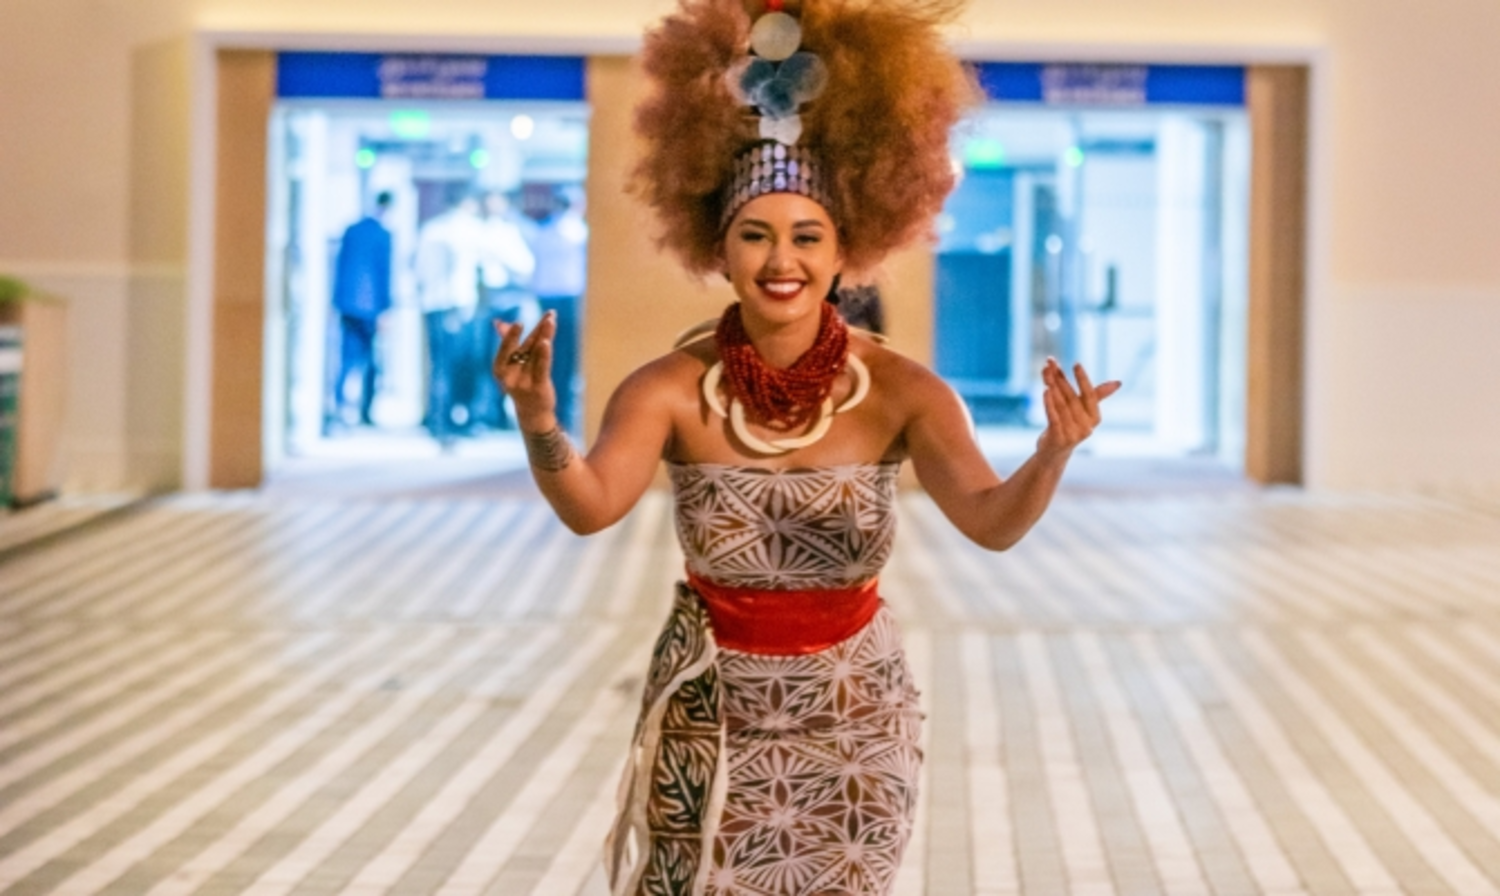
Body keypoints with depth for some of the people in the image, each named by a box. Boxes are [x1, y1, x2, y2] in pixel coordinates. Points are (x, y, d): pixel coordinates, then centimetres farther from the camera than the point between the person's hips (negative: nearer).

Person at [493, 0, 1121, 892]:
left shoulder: (897, 388, -13)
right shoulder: (675, 386, -13)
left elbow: (993, 522, -23)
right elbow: (590, 507, -27)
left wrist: (1053, 455, -43)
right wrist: (539, 422, -47)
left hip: (853, 717, 1)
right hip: (711, 715, 0)